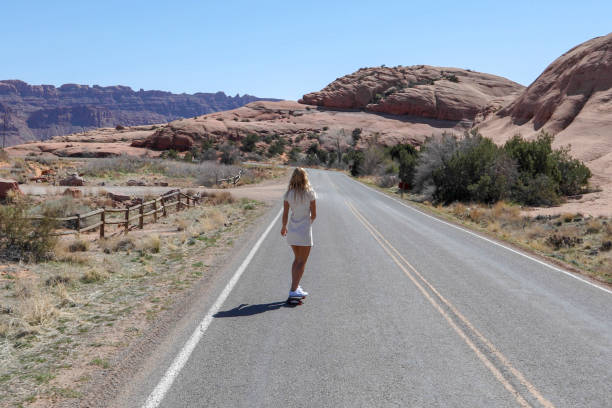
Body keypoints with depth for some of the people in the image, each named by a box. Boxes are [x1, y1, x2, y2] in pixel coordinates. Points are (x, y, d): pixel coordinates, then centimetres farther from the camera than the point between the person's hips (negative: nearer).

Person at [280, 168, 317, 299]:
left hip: (292, 230, 4)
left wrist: (284, 227, 18)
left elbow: (285, 215, 0)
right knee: (302, 261, 2)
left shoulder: (288, 194, -2)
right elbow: (314, 214, -5)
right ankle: (293, 290, -6)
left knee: (297, 259, 20)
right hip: (305, 230, -4)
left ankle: (295, 287, 23)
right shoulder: (310, 193, -9)